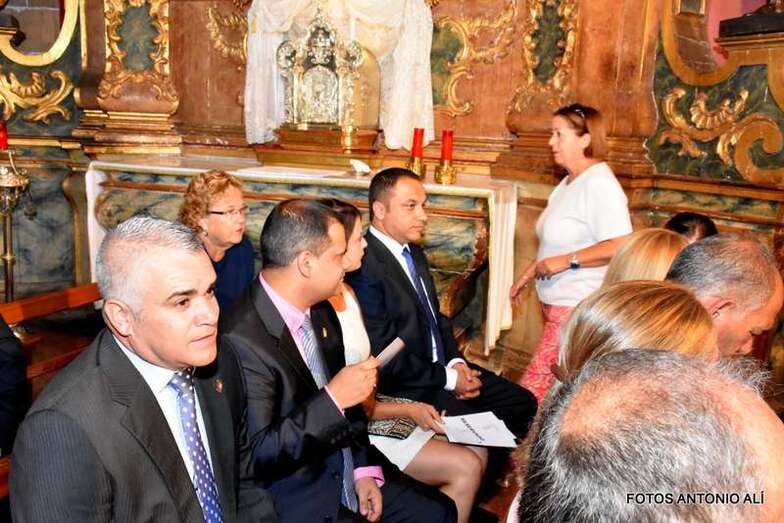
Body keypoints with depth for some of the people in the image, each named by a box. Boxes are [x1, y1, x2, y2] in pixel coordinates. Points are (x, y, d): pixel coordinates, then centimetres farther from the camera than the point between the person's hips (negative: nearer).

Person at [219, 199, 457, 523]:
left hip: (346, 476, 8)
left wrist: (365, 468, 1)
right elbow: (257, 456, -23)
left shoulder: (321, 311, 2)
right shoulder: (241, 340, -24)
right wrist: (333, 398, -26)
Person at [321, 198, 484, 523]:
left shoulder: (347, 292, 6)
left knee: (477, 452, 4)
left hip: (374, 402, 9)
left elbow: (366, 362, 9)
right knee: (465, 468, -11)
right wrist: (407, 410, -17)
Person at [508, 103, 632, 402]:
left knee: (533, 390, -9)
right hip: (557, 303, 9)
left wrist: (566, 261, -21)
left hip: (578, 307, -9)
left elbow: (620, 246, -23)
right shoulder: (569, 183, 15)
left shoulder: (600, 184, -14)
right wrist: (529, 274, 22)